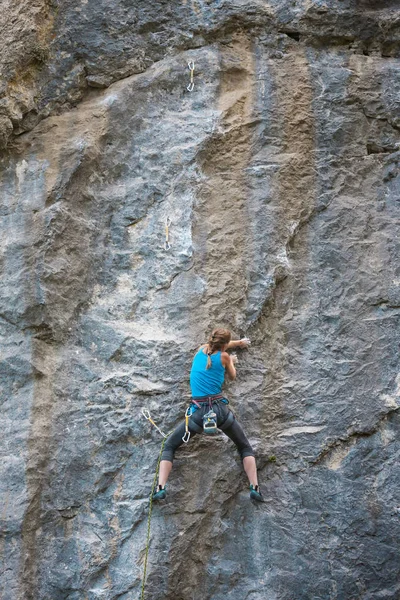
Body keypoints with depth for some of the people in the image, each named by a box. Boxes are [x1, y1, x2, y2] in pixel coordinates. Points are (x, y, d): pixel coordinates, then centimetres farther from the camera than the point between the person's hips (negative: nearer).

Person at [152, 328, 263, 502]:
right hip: (220, 409, -1)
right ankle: (255, 488, 4)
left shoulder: (201, 350, 12)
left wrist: (239, 342, 50)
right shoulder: (224, 356, 3)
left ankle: (161, 488, -2)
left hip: (198, 412, 1)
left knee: (169, 446, 16)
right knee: (245, 447, 19)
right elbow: (232, 376, 24)